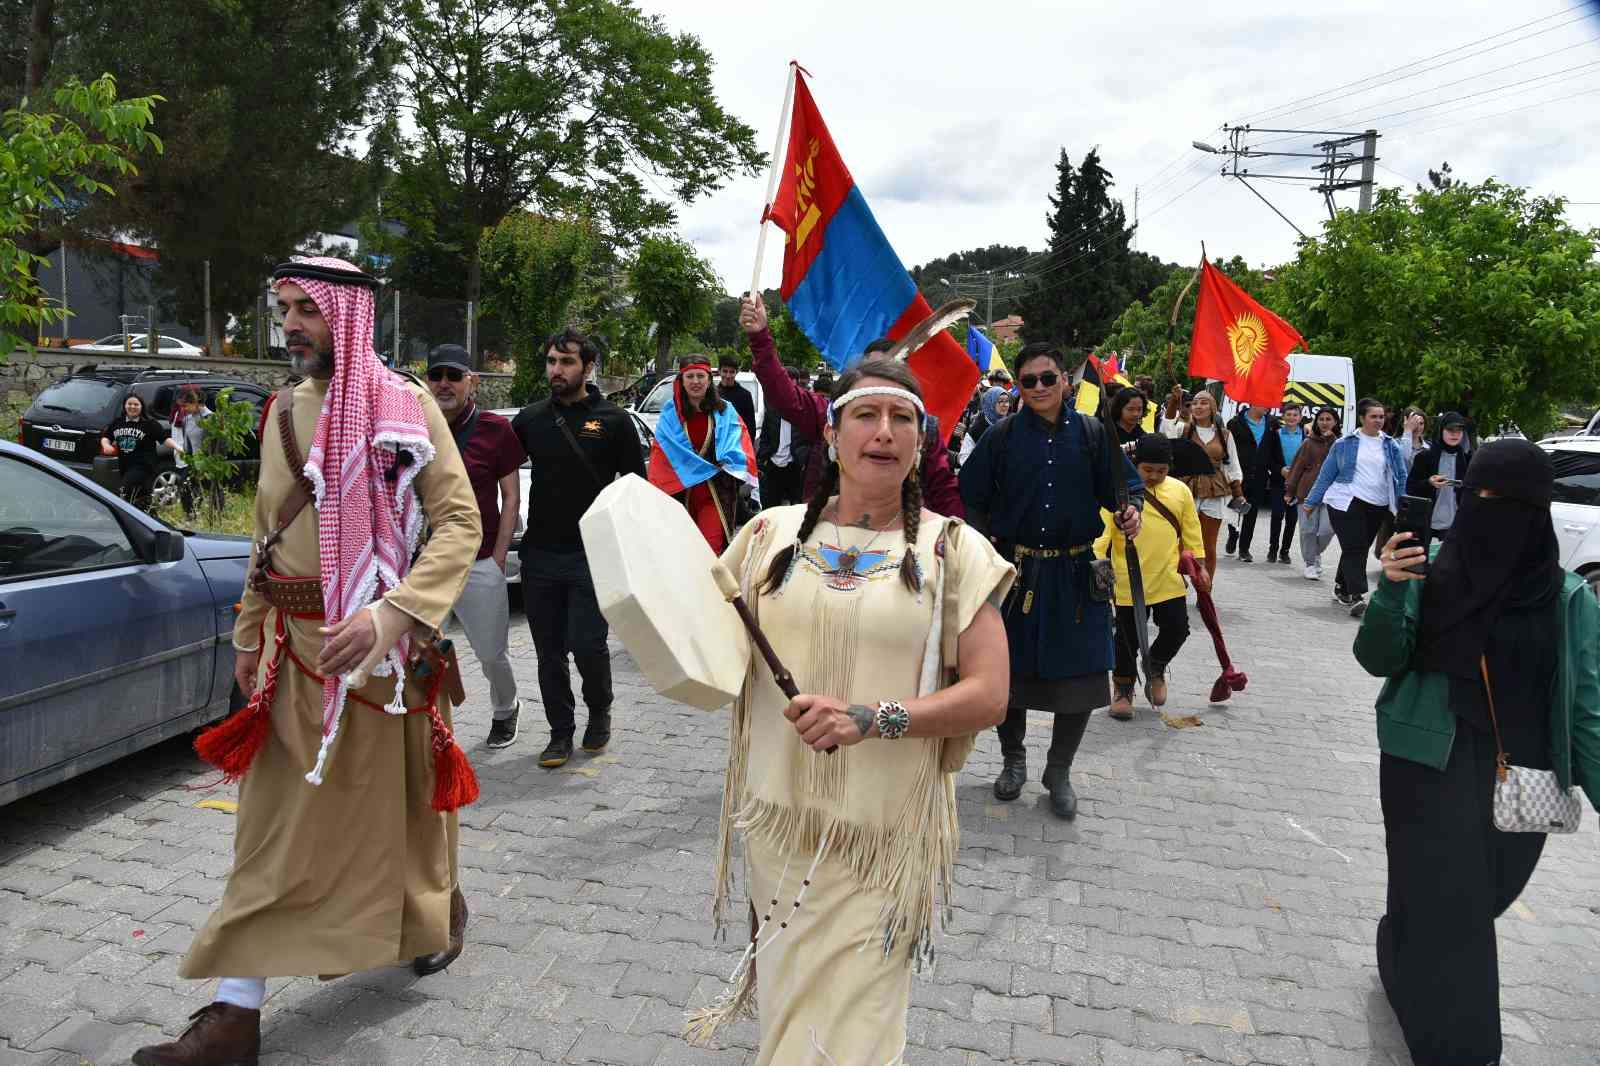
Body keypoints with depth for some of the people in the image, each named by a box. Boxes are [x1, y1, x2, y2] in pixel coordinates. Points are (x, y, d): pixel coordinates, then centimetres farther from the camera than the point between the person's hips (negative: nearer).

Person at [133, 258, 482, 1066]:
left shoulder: (403, 406, -10)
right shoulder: (281, 411, 10)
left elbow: (459, 523, -17)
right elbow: (267, 535, 17)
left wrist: (389, 614, -28)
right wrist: (248, 634, 18)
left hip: (375, 647, -6)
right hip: (292, 645, 6)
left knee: (396, 801, 10)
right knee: (273, 827, 9)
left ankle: (439, 908, 36)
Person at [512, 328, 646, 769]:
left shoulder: (613, 419, -1)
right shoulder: (530, 418, 8)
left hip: (592, 556, -3)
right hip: (539, 554, 4)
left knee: (588, 646, -5)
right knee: (549, 651, 8)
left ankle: (600, 709, 24)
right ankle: (561, 731, 22)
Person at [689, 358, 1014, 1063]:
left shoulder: (951, 549, -4)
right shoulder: (772, 533, 2)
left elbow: (988, 694, -8)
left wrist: (873, 718, -21)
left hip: (885, 840, -2)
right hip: (778, 820, 3)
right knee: (784, 1005, 20)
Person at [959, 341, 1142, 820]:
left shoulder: (1093, 434, 0)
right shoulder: (1002, 436, 0)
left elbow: (1125, 483, 5)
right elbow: (971, 496, 4)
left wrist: (1130, 508, -16)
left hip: (1075, 575, 0)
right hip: (1016, 569, 0)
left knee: (1079, 676, 3)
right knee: (1010, 670, 10)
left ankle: (1059, 771, 24)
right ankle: (1013, 760, 33)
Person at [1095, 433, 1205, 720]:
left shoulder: (1180, 491, 4)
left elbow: (1191, 531, 11)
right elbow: (1102, 528, -13)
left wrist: (1199, 566, 10)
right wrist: (1097, 561, -24)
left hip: (1169, 580, 3)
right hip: (1128, 582, -3)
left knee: (1177, 629, 4)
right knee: (1128, 638, 6)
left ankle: (1156, 667, 33)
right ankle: (1123, 688, 25)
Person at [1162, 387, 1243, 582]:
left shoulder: (1224, 435, 9)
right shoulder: (1183, 429, 4)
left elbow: (1233, 468, 13)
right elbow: (1167, 427, -20)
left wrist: (1238, 494, 7)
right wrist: (1174, 399, -32)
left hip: (1215, 494, 2)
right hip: (1187, 492, -2)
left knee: (1209, 548, 7)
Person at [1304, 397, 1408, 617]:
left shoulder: (1391, 446, 10)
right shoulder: (1344, 444, 3)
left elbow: (1401, 477, 11)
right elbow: (1326, 474, 7)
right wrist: (1312, 502, 8)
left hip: (1378, 507, 4)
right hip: (1346, 502, -3)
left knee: (1359, 549, 9)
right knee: (1354, 548, -13)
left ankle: (1341, 587, 25)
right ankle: (1355, 596, -17)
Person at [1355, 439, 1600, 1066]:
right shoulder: (1429, 571, -7)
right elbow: (1379, 661, -8)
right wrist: (1390, 593, -25)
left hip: (1522, 775, 2)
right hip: (1430, 766, -2)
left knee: (1480, 896, 18)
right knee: (1446, 908, 1)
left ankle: (1406, 957, 49)